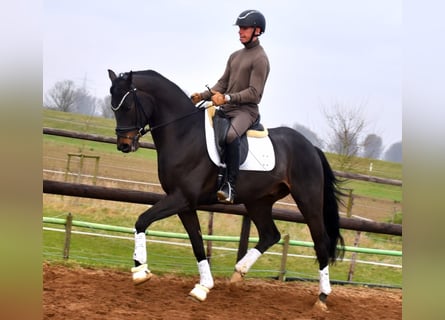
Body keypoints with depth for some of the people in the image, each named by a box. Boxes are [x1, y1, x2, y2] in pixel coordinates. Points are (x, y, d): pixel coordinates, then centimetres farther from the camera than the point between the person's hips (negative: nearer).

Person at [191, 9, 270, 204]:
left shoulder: (260, 59, -8)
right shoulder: (235, 56, 19)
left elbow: (254, 93, -16)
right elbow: (222, 84, 19)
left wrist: (227, 98, -25)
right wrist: (203, 96, 2)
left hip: (246, 110, -9)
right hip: (226, 109, 9)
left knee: (231, 135, -39)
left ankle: (230, 186, -39)